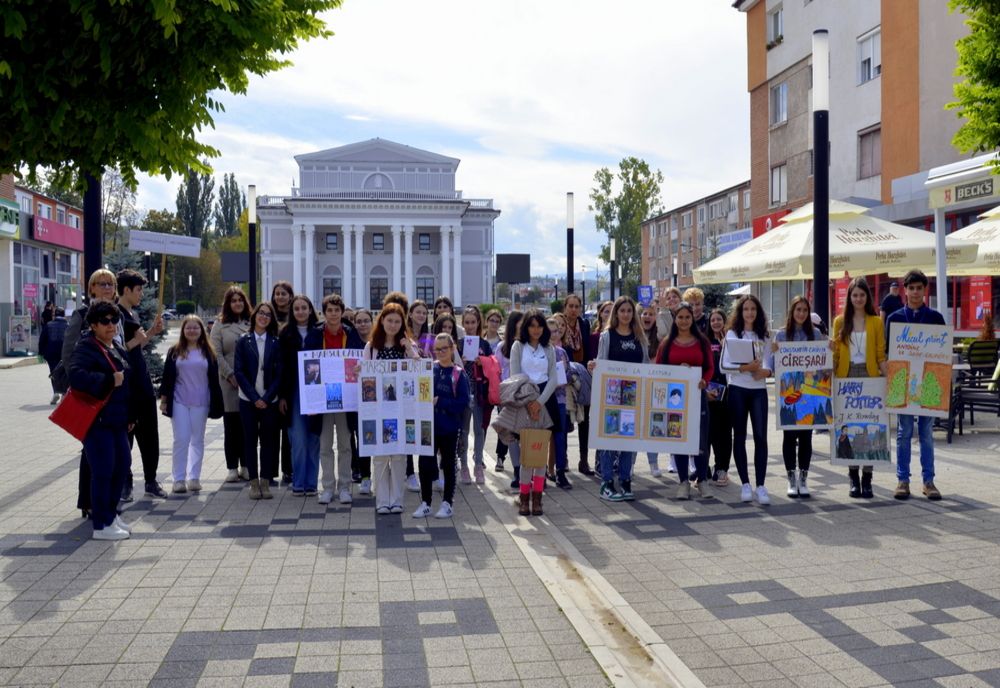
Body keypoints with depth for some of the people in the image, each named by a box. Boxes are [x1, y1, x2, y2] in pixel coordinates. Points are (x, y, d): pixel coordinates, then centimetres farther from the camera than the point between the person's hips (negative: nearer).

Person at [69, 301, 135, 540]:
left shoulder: (116, 348, 17)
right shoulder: (86, 347, -11)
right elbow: (76, 376, -29)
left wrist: (129, 415, 21)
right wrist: (109, 380, -29)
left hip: (116, 419, 9)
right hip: (96, 419, -9)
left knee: (121, 464, 14)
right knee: (103, 470, -6)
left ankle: (111, 513, 29)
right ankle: (101, 526, 3)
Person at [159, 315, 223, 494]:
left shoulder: (207, 352, 7)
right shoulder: (175, 352, 5)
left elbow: (214, 378, 7)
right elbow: (167, 376, 5)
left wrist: (215, 402, 3)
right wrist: (163, 398, 0)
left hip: (201, 403, 1)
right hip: (179, 402, -1)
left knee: (197, 440, 7)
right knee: (181, 439, -5)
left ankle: (194, 477, 14)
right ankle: (179, 479, 0)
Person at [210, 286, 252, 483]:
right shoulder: (220, 325, 5)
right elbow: (216, 354, -1)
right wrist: (231, 375, -9)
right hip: (228, 382, -1)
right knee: (231, 426, 3)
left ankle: (246, 466, 14)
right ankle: (232, 468, 10)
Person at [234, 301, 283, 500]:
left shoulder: (276, 343, 4)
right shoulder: (243, 341, 3)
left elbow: (279, 373, 1)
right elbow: (239, 371, -2)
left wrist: (266, 397, -9)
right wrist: (254, 397, -9)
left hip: (269, 400, 0)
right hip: (248, 399, 0)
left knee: (268, 440, 2)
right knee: (250, 440, 3)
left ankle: (265, 481, 9)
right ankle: (254, 482, 10)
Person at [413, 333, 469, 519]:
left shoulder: (459, 374, -6)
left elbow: (463, 403, -11)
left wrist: (439, 402, -17)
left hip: (449, 427, -2)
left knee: (448, 464, 10)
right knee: (425, 464, 5)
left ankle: (448, 503, 20)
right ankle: (425, 503, 17)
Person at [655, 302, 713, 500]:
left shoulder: (702, 341, 6)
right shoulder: (667, 343, 6)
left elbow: (710, 367, 5)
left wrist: (704, 381, -14)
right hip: (674, 395, 1)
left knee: (700, 438, -1)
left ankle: (702, 480, 15)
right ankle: (683, 482, 14)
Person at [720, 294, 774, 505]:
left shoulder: (764, 336, 10)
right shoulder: (732, 334, 4)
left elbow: (769, 365, 6)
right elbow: (724, 365, -3)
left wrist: (764, 371, -16)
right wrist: (745, 367, -18)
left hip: (759, 389, 1)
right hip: (737, 389, -1)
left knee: (761, 436, -6)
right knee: (740, 436, 4)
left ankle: (760, 486, -3)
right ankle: (745, 484, 11)